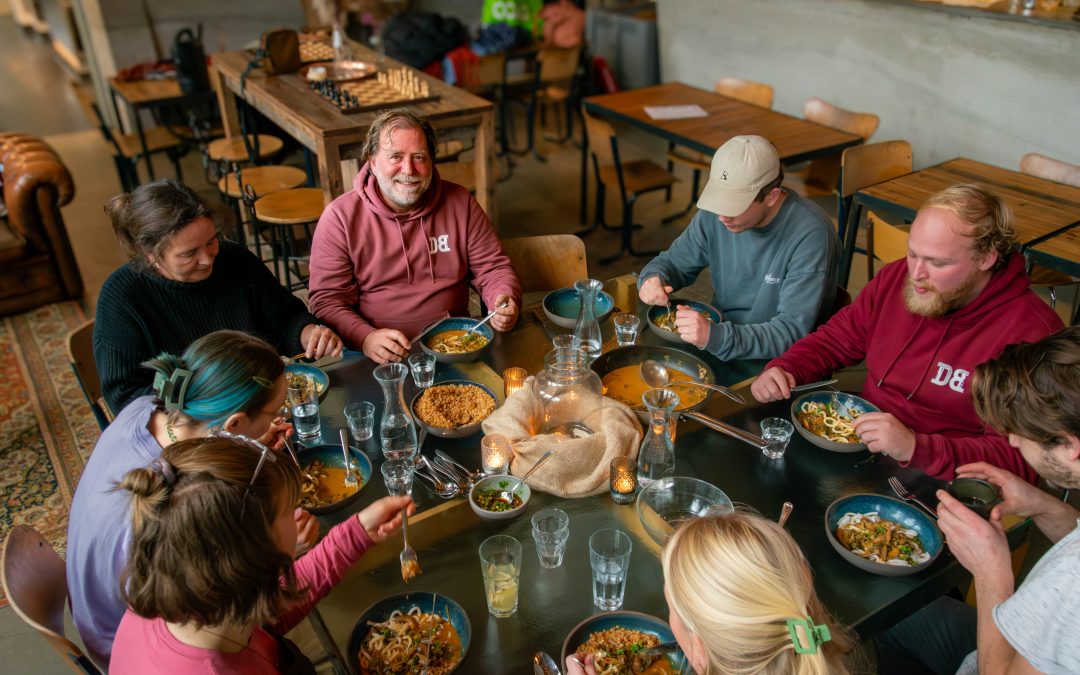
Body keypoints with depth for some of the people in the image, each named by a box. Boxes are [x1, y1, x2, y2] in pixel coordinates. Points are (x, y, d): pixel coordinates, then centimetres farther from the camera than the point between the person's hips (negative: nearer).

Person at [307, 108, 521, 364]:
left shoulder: (460, 203, 5)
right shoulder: (339, 218, -3)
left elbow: (493, 268, 10)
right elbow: (328, 300, -5)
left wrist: (504, 302, -12)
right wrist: (365, 338, -25)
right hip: (379, 357, -2)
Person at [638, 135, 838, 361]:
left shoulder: (809, 234, -23)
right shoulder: (714, 215, -6)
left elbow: (793, 331, -27)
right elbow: (673, 262, 9)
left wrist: (716, 337, -40)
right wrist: (653, 278, -16)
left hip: (775, 362, -5)